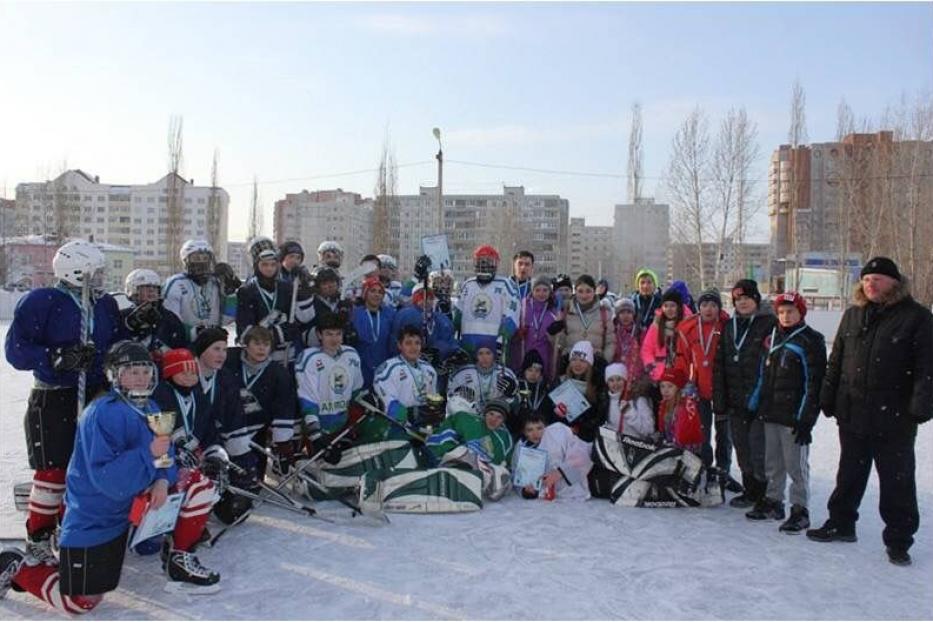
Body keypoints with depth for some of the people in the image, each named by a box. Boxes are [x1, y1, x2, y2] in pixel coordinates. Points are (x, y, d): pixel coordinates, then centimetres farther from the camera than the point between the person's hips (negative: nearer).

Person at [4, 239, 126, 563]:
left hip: (96, 396, 6)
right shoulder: (41, 302, -12)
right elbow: (15, 348, -15)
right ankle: (38, 540, 13)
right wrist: (57, 357, -25)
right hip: (53, 399, -6)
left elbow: (119, 343, 16)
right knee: (53, 472, -4)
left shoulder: (105, 304, 8)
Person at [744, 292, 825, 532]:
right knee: (772, 463, 15)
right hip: (771, 413, 7)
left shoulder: (811, 341, -7)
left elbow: (814, 383, -11)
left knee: (796, 465, 0)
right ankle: (773, 501, 27)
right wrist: (757, 405, 16)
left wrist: (806, 418, -15)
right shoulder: (772, 339, 14)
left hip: (794, 416, -6)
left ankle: (800, 510, 10)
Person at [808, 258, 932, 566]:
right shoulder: (853, 315, 9)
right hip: (852, 414, 5)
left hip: (894, 418, -5)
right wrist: (828, 400, 10)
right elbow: (836, 361, 13)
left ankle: (898, 540, 19)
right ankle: (841, 524, 32)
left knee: (897, 480, 6)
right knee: (849, 474, 17)